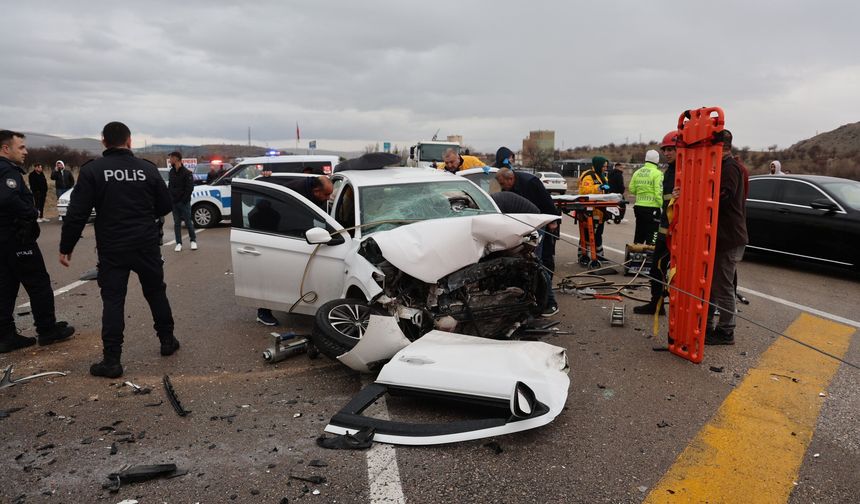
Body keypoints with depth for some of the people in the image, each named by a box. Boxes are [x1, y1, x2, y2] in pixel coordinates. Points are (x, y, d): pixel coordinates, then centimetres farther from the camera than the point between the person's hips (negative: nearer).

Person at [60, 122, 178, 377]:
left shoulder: (92, 170, -7)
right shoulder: (148, 168, -1)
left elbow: (77, 214, -11)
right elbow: (165, 206, 5)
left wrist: (66, 247, -1)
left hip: (112, 248, -2)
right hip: (147, 245, 2)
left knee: (113, 301, 3)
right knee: (156, 293, 17)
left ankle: (111, 360, 3)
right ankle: (167, 340, 27)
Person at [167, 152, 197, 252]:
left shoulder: (187, 173, -9)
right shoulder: (172, 172, 10)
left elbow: (190, 188, -11)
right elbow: (169, 186, 15)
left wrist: (183, 200, -15)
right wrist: (171, 198, 3)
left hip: (184, 202, -5)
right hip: (174, 202, 6)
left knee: (188, 222, 0)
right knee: (176, 223, 6)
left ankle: (193, 240, 16)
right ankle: (179, 243, 11)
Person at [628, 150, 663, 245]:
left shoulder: (637, 172, 8)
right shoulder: (657, 174, -11)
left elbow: (632, 189, 11)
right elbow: (659, 193, -17)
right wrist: (663, 206, -13)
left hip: (638, 207, 6)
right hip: (652, 208, -6)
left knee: (639, 236, 16)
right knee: (651, 238, -1)